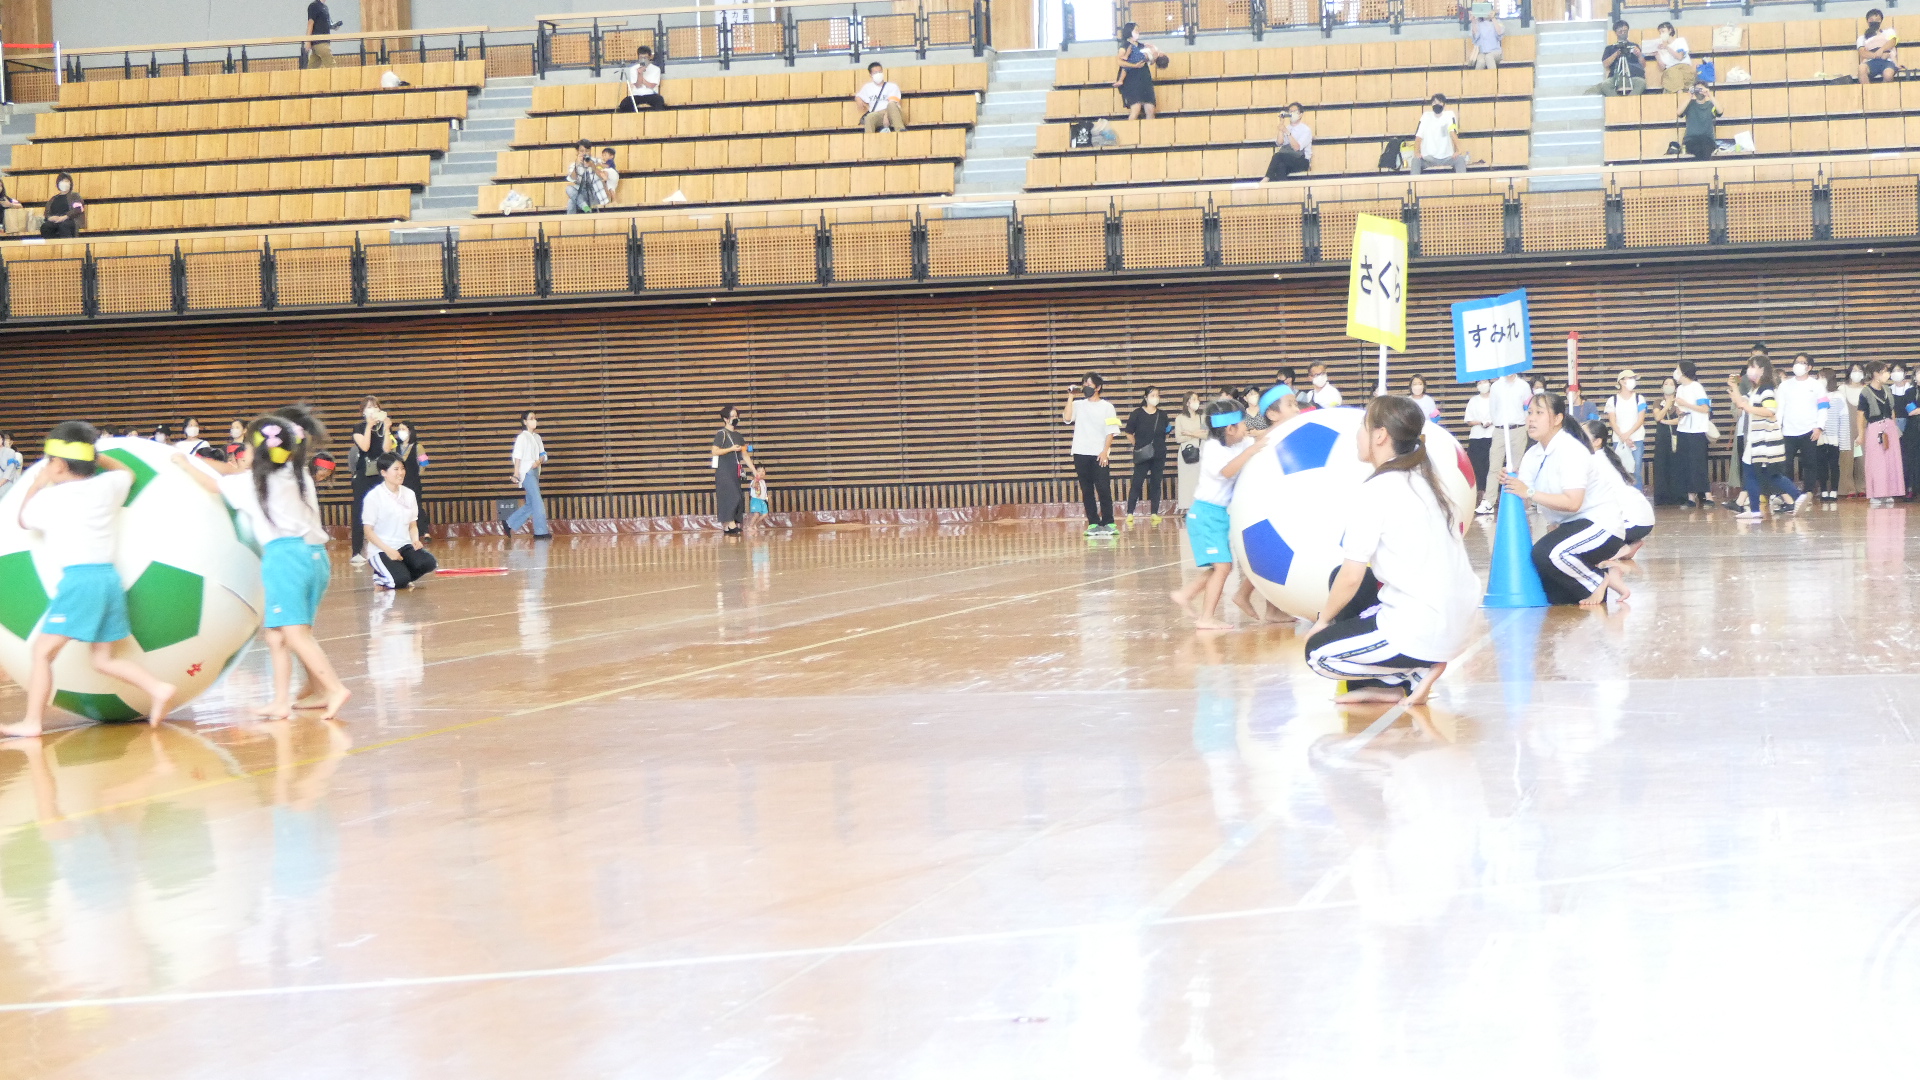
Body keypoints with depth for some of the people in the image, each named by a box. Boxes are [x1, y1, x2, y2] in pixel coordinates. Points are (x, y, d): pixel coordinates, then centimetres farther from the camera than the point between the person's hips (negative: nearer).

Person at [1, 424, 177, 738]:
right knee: (105, 659, 15)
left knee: (42, 651, -2)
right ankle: (158, 689, 0)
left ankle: (32, 721, -8)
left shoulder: (51, 497, -4)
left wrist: (37, 484, 24)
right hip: (108, 574, 7)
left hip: (78, 579, -6)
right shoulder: (107, 486, 10)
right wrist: (93, 456, 32)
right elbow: (127, 472, 33)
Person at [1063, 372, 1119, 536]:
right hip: (1081, 454, 3)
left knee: (1103, 488, -8)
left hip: (1099, 455, -3)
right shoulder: (1078, 405, 11)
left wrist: (1105, 451, -11)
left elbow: (1110, 431, 0)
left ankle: (1108, 523, -4)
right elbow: (1067, 418, -7)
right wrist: (1071, 397, -5)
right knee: (1087, 490, 2)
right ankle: (1093, 524, 5)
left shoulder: (1107, 407, 5)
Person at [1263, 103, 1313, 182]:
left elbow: (1297, 147, -13)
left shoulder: (1306, 130, 0)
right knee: (1281, 165, -33)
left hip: (1302, 161, -4)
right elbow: (1279, 143, 1)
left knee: (1278, 155, -31)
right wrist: (1281, 125, -4)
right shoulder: (1286, 128, 18)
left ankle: (1267, 179, -35)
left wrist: (1287, 133, -22)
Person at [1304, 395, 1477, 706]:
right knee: (1340, 578, 23)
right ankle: (1381, 683, 14)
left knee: (1318, 653, 7)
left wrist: (1323, 620, 6)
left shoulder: (1376, 491, -13)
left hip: (1421, 632, -8)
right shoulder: (1423, 482, 11)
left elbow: (1352, 577, -11)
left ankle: (1414, 674, 0)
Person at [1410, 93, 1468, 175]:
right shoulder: (1426, 115, 4)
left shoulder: (1449, 114, -1)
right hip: (1429, 158, 1)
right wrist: (1417, 153, -17)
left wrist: (1457, 150, -31)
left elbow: (1453, 132, -18)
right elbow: (1418, 137, -2)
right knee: (1416, 160, -26)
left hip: (1447, 158, 0)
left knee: (1460, 159, -26)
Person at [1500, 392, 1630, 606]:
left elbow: (1572, 502, -29)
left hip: (1600, 525, -9)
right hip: (1570, 526, 9)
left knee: (1547, 554, -34)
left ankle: (1600, 582, -11)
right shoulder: (1533, 455, 6)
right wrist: (1511, 484, -28)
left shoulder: (1570, 450, -19)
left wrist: (1530, 493, -31)